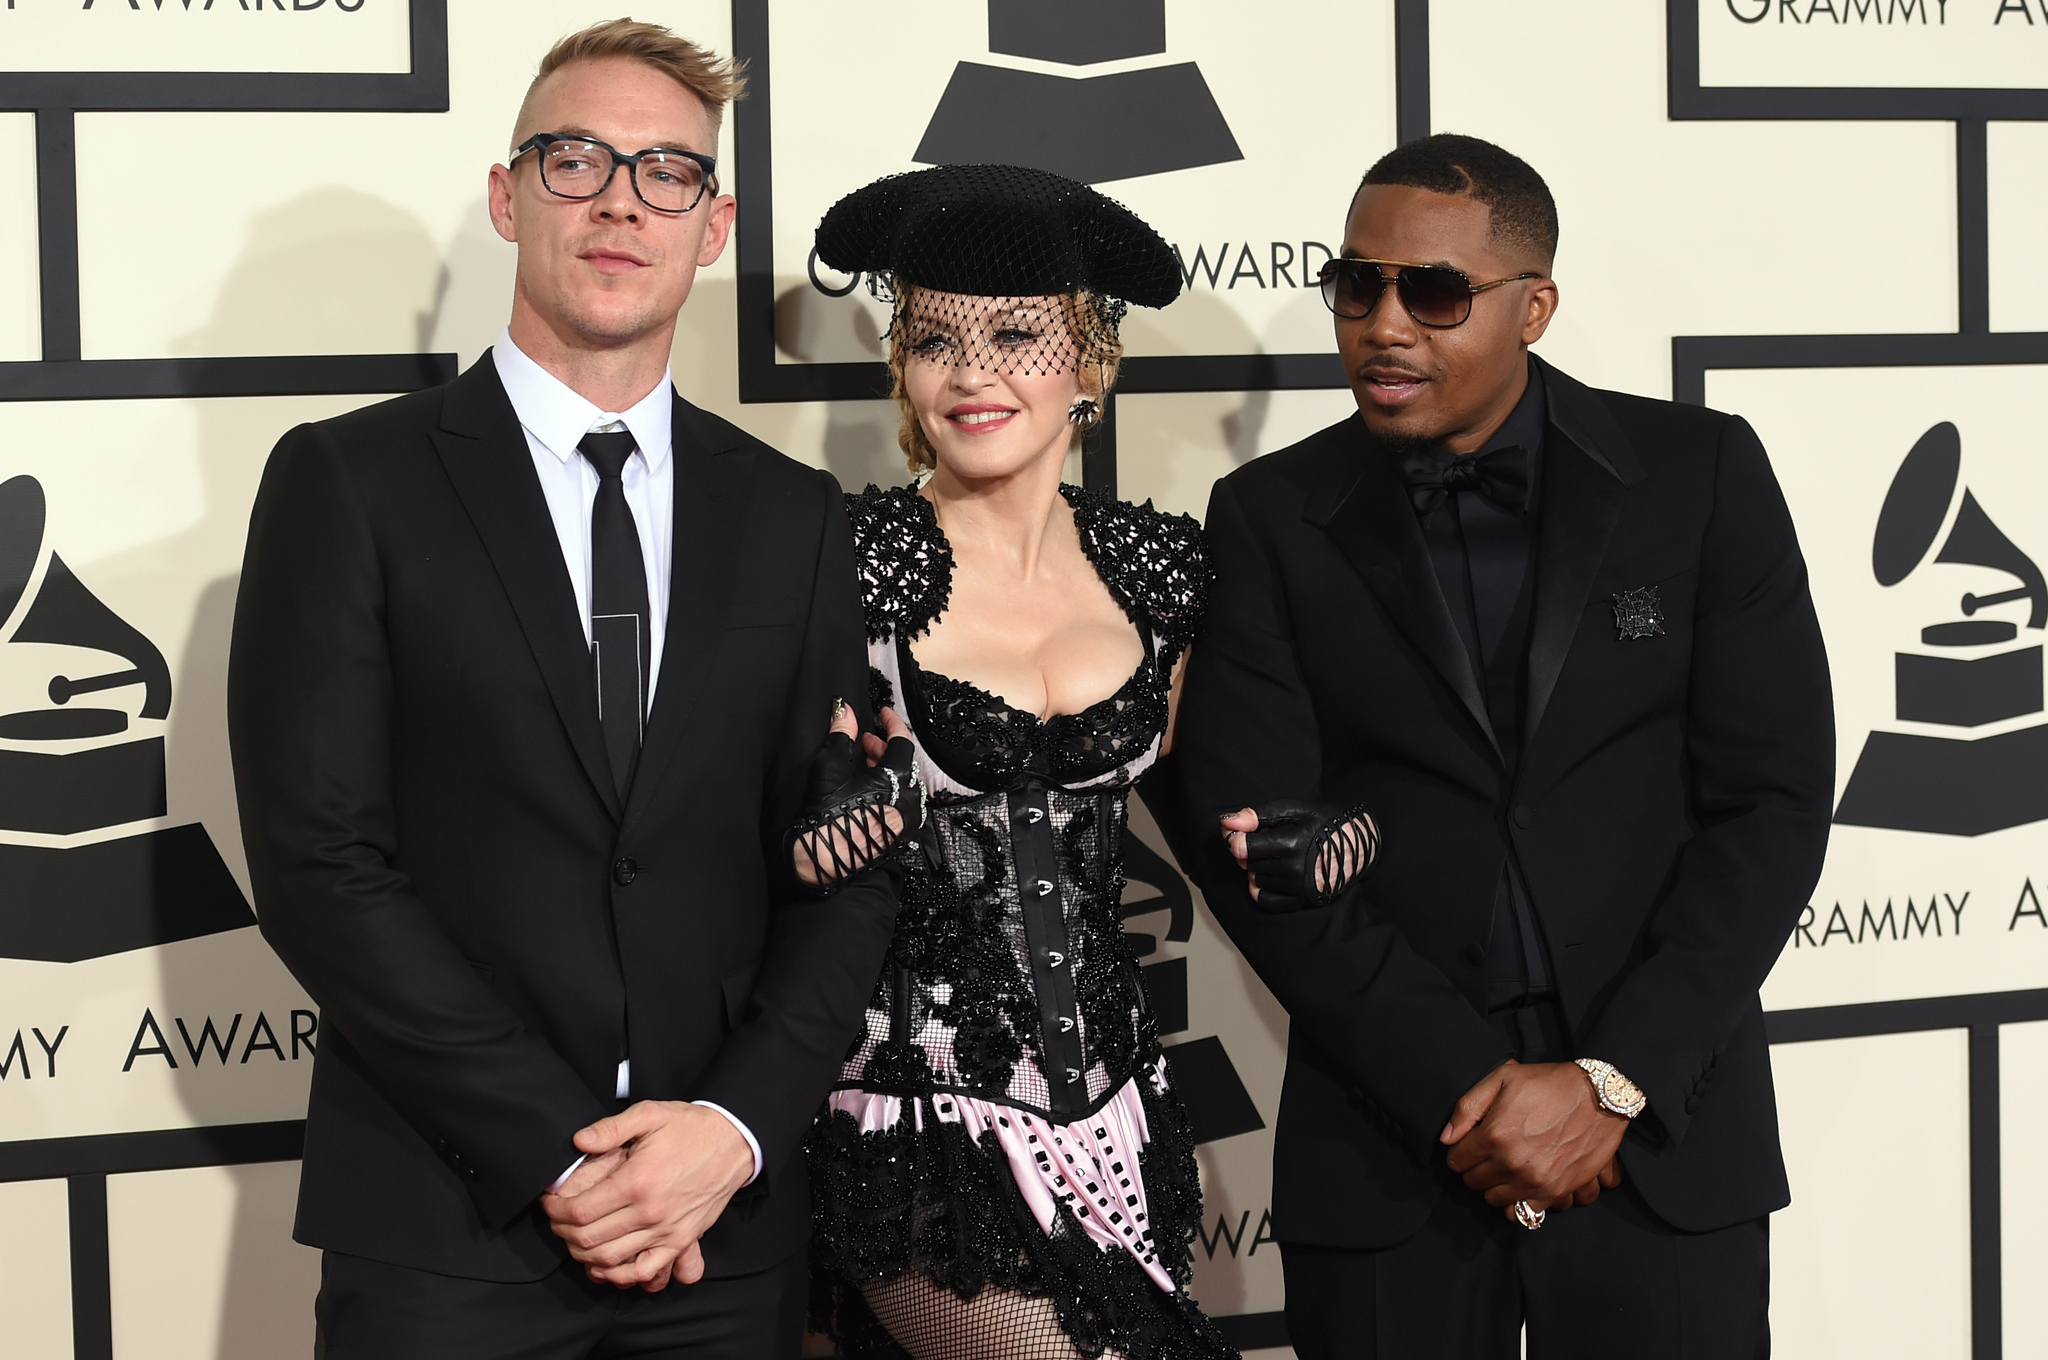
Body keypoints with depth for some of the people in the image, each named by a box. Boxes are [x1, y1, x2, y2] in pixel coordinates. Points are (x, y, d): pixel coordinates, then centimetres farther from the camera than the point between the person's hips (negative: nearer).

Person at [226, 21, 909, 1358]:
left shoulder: (796, 518, 9)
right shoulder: (350, 482, -1)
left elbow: (848, 869, 7)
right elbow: (318, 860, -9)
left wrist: (736, 1128, -9)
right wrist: (558, 1153, -13)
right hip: (447, 1237, -3)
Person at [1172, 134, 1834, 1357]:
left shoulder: (1703, 474, 1)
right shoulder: (1273, 517, 2)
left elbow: (1775, 799, -3)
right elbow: (1252, 840, -4)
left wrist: (1613, 1082, -11)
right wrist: (1465, 1085, -12)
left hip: (1663, 1119, 0)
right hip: (1388, 1142, 0)